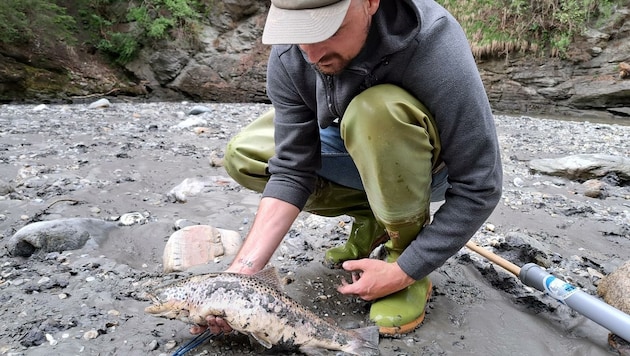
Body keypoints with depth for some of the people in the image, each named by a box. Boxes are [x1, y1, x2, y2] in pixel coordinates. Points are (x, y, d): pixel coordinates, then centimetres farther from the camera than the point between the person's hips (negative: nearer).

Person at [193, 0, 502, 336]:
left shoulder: (434, 46, -34)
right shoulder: (288, 57, -21)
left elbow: (478, 188, -29)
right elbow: (292, 170, -19)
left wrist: (403, 272, -28)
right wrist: (241, 271, -27)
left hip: (430, 166, -4)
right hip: (357, 155, 5)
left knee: (377, 111, -37)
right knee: (243, 156, -8)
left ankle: (406, 258, -14)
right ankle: (372, 220, 0)